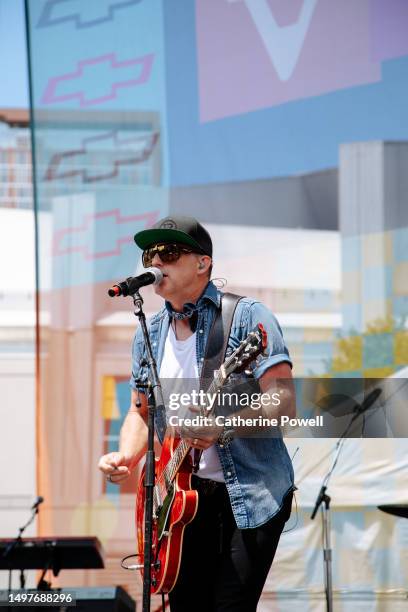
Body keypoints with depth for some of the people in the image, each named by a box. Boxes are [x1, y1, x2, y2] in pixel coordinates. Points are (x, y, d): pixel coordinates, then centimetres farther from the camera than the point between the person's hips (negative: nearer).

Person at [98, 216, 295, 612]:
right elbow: (142, 411, 20)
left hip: (250, 494, -6)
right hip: (184, 496, 6)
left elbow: (284, 403, -16)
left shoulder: (246, 317, -8)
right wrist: (126, 457, -1)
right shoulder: (150, 333, 11)